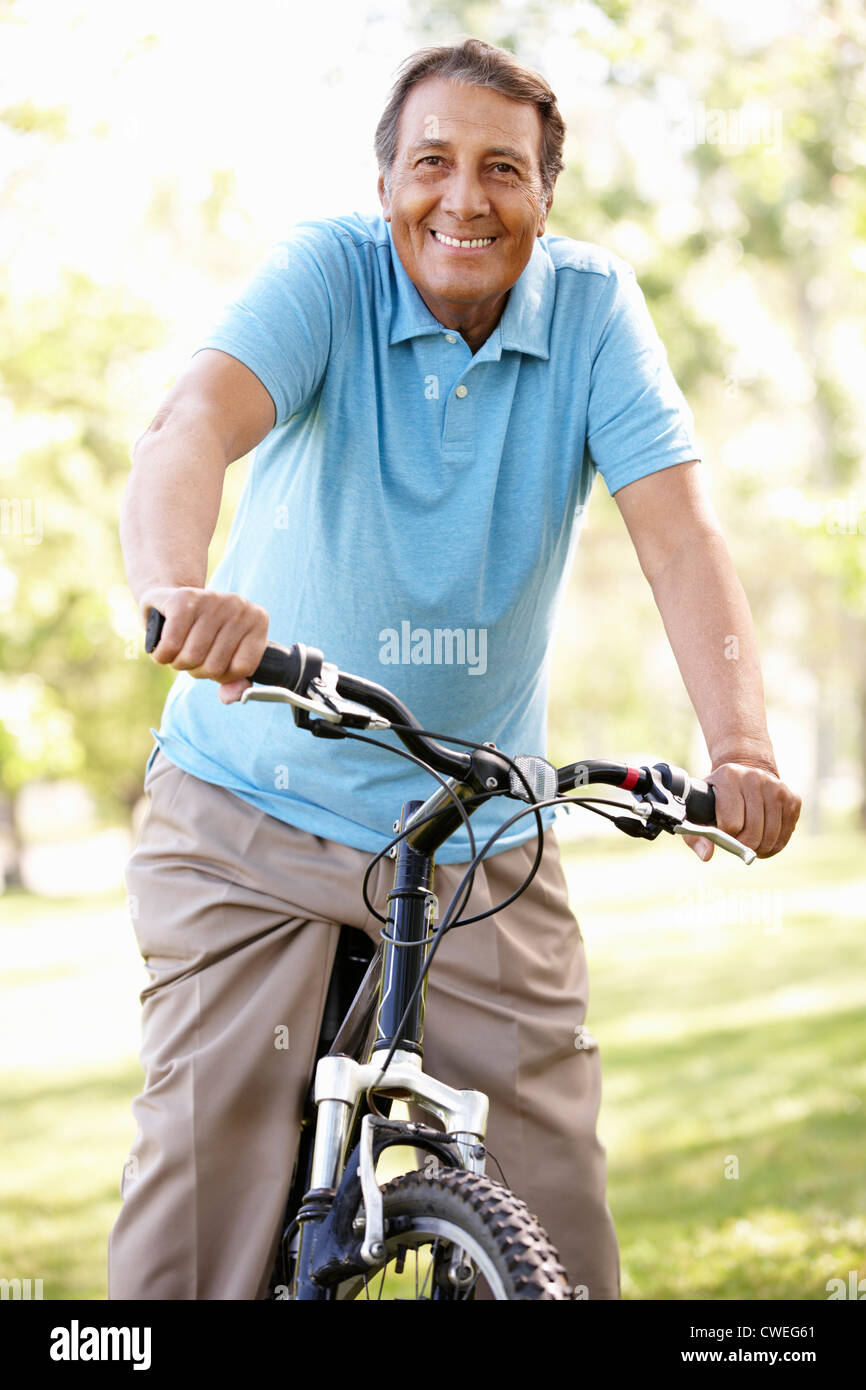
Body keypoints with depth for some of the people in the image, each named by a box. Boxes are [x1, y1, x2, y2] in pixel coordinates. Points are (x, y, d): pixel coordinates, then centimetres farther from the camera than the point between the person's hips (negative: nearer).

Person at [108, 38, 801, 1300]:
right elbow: (198, 419, -30)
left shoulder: (593, 308, -5)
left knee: (552, 1192, 2)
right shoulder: (326, 274, -11)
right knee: (206, 1164, -8)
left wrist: (740, 748, -33)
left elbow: (677, 530, -16)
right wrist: (177, 583, -53)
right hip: (255, 806, -2)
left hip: (485, 835, 2)